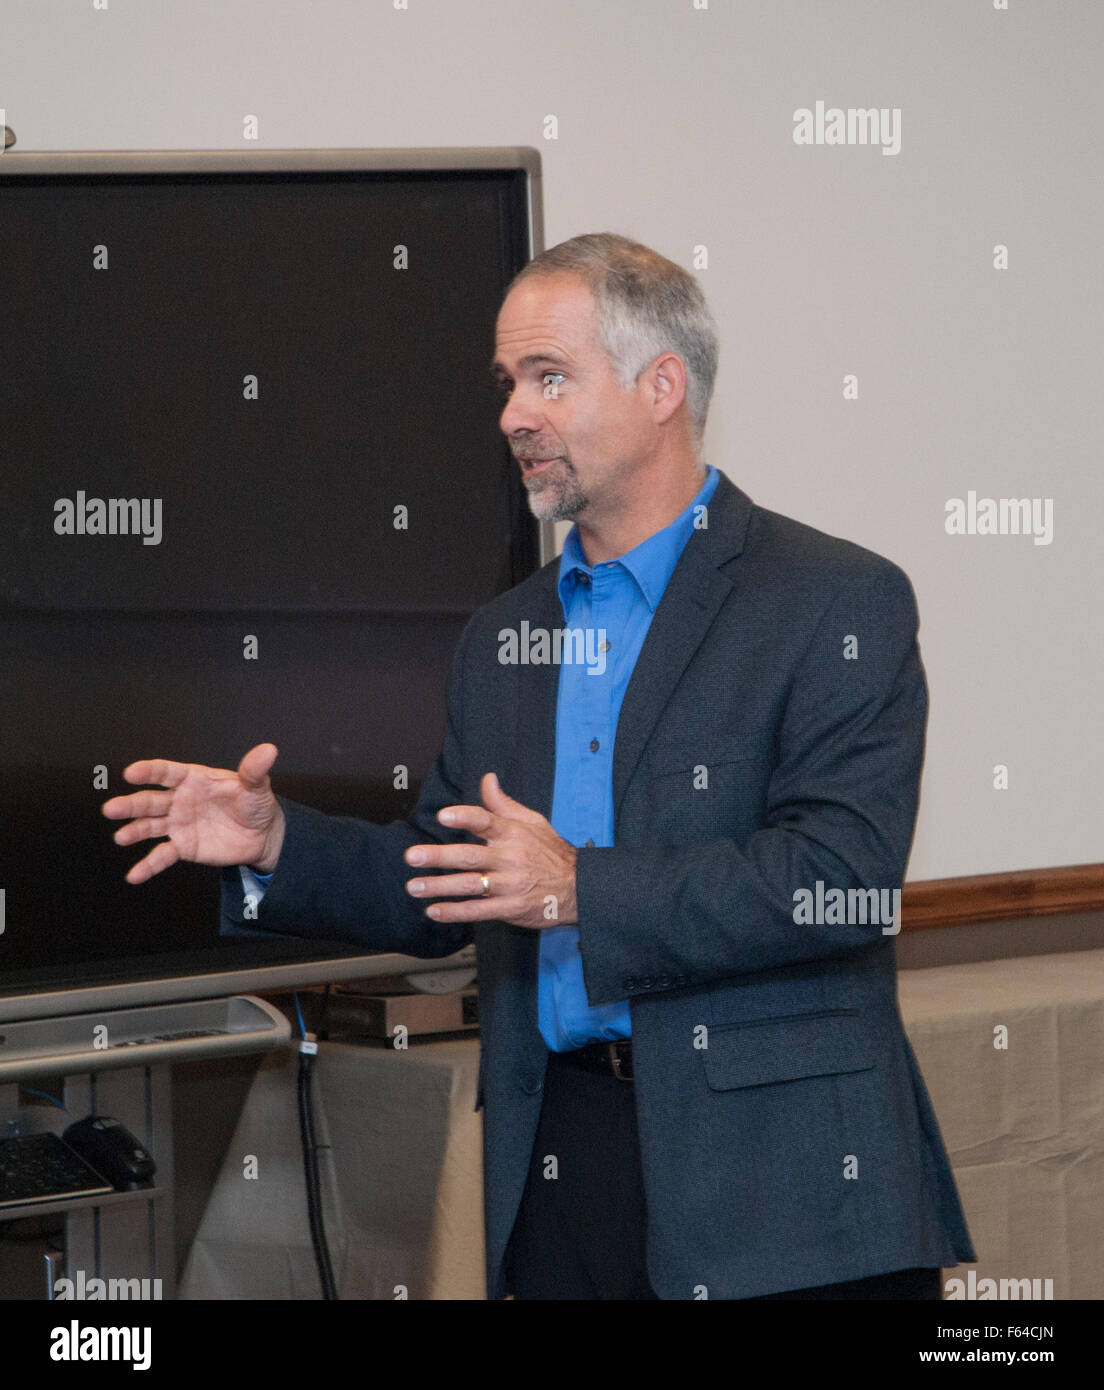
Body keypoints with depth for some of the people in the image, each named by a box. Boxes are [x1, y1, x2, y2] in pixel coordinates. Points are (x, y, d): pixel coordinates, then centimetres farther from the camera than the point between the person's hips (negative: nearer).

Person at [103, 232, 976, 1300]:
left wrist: (583, 891, -21)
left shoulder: (840, 603, -4)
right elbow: (435, 893, 22)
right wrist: (276, 846, 4)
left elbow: (844, 872, -16)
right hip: (558, 1162, 5)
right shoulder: (500, 643, 17)